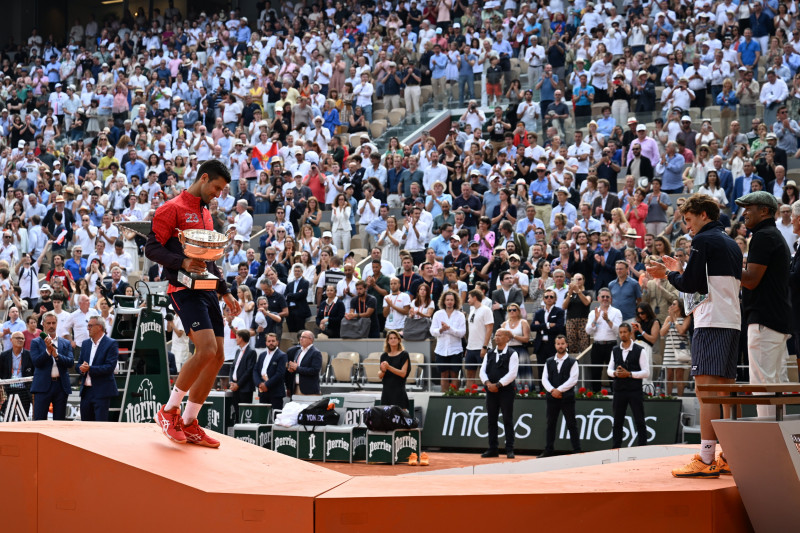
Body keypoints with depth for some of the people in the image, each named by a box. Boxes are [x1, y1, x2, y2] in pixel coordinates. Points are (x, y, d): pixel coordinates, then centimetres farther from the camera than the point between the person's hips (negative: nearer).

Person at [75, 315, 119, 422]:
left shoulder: (111, 344, -7)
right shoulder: (86, 343, 15)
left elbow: (110, 367, -15)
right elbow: (79, 364, 14)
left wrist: (89, 369, -21)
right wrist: (82, 368, -10)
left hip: (102, 391, -7)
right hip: (86, 391, 7)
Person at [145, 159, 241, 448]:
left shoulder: (205, 214, 22)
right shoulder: (173, 209, -5)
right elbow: (152, 248, -11)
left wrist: (225, 292, 24)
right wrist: (182, 262, -24)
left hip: (207, 290, 9)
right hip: (185, 290, -9)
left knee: (217, 356, 3)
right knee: (207, 349, -21)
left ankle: (189, 423, 11)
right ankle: (169, 410, -5)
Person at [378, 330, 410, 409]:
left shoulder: (404, 355, 0)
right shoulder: (384, 356, 12)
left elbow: (403, 373, -10)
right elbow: (380, 376, 10)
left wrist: (389, 367, -21)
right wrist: (383, 371, -13)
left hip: (399, 391, -4)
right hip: (386, 390, 4)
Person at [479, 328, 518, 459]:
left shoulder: (512, 354, -4)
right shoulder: (489, 354, 13)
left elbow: (512, 373, -13)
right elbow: (482, 371, 7)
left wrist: (498, 385, -17)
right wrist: (488, 383, -11)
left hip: (506, 390, -5)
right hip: (491, 391, 5)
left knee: (508, 420, -3)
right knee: (491, 420, 7)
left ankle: (510, 450, 1)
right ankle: (492, 449, 13)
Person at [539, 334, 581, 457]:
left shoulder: (572, 362, 0)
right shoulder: (549, 362, 11)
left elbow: (573, 379, -8)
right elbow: (544, 379, 5)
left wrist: (559, 390, -13)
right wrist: (552, 390, -11)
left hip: (567, 397, -4)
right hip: (552, 397, 4)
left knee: (571, 425, -2)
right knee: (550, 424, 8)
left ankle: (577, 451, 0)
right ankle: (548, 451, 14)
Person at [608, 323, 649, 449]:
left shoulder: (639, 351, -2)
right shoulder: (615, 351, 12)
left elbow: (646, 372, -6)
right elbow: (609, 369, 14)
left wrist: (629, 374, -16)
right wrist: (615, 373, -9)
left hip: (635, 391, -4)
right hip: (619, 390, 4)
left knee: (639, 421, -2)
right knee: (617, 421, 7)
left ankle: (643, 447, -1)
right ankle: (615, 448, 12)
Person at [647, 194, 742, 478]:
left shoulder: (704, 241, -5)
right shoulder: (732, 244, 21)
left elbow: (690, 285, -10)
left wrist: (668, 274, 8)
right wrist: (679, 270, 26)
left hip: (711, 323, -9)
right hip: (733, 321, 9)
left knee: (706, 388, -13)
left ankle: (705, 460, -18)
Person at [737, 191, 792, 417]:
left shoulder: (763, 237, -11)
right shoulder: (778, 237, 22)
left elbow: (751, 280, -17)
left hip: (764, 321, -11)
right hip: (780, 321, 11)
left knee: (762, 382, -12)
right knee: (778, 382, 10)